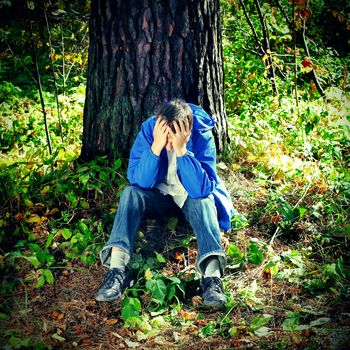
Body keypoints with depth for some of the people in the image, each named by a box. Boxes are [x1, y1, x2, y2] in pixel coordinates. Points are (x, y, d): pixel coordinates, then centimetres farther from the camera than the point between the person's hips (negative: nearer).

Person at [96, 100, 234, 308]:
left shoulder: (202, 136, -25)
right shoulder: (149, 129, -21)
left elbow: (201, 189, -33)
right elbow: (139, 181, -25)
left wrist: (181, 150, -42)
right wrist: (156, 147, -39)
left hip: (191, 197, -1)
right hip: (159, 195, 2)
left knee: (203, 201, -34)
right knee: (131, 193, -28)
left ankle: (212, 276, -48)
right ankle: (117, 270, -39)